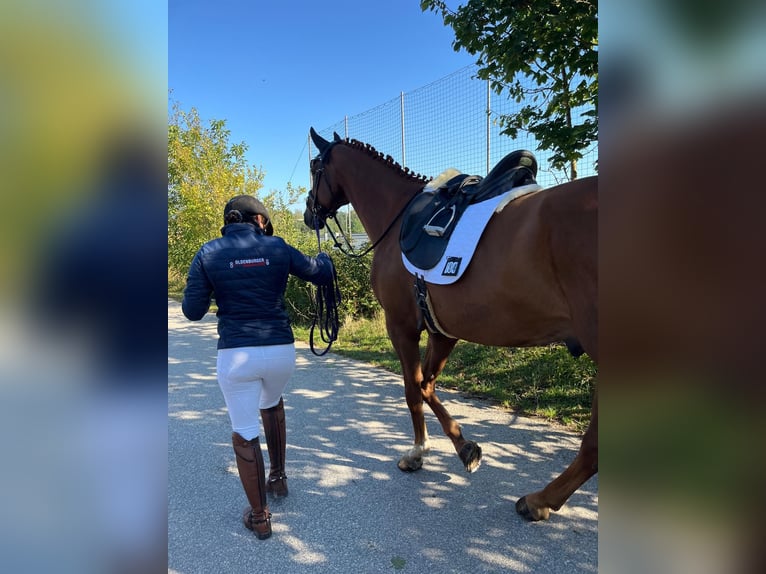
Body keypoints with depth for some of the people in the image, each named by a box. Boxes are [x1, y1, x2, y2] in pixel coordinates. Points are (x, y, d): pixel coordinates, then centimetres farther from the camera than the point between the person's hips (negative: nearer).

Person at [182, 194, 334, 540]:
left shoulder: (208, 253, -2)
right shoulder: (278, 247, -1)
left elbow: (192, 311, -1)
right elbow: (323, 275, 10)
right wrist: (323, 258, 32)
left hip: (235, 355, -1)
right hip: (281, 351, 2)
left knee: (244, 433, 12)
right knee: (272, 405, 32)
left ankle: (259, 517, 23)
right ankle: (278, 478, 41)